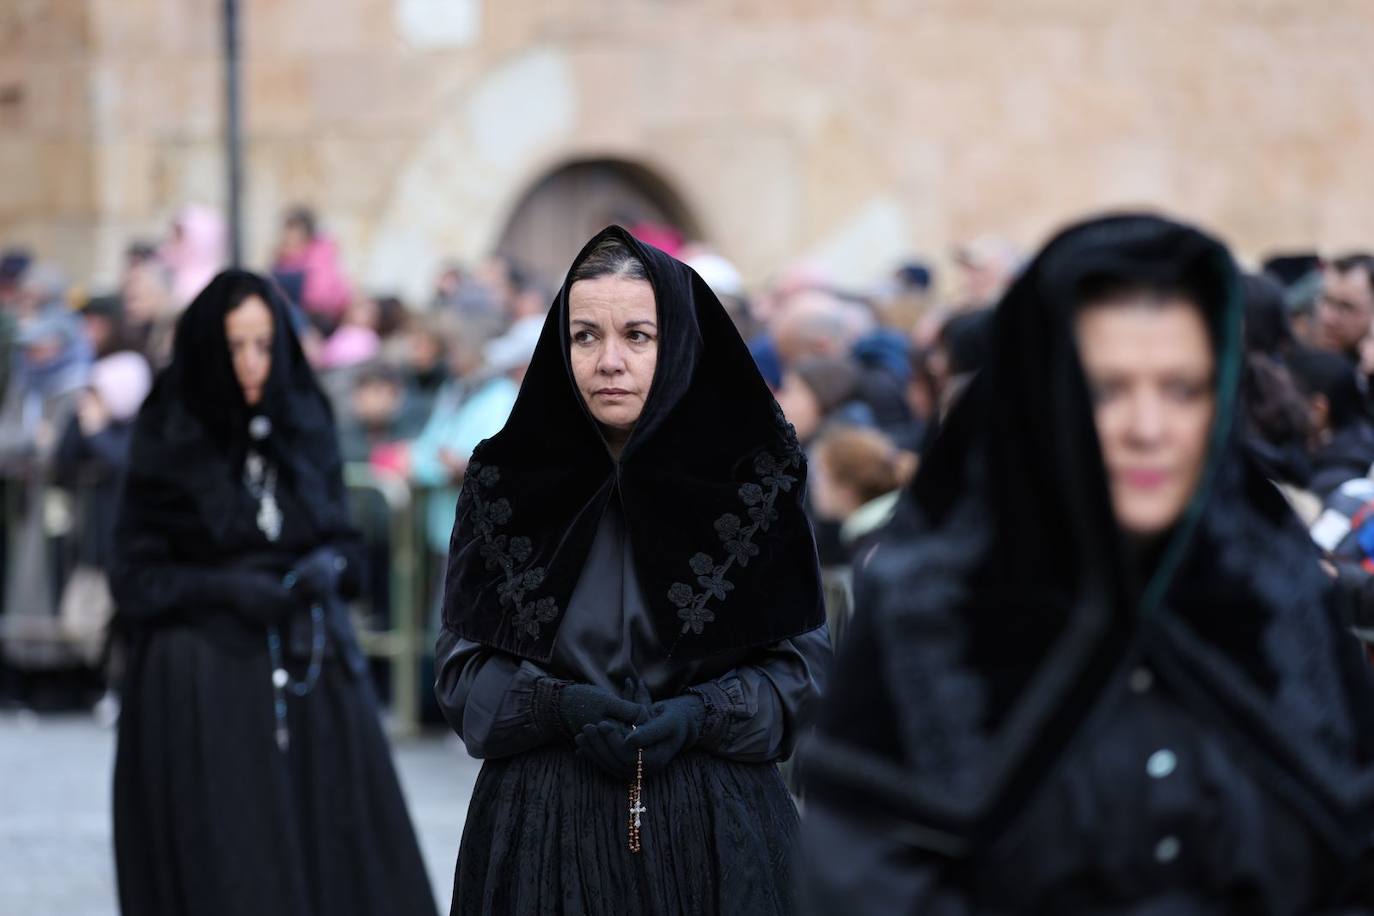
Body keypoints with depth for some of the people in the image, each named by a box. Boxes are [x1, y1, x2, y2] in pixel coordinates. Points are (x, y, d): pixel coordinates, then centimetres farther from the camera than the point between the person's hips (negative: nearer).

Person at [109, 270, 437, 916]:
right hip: (206, 683, -3)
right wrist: (227, 589, -17)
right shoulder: (168, 446, -3)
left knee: (336, 860, -3)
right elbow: (136, 577, -3)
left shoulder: (306, 427, 8)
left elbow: (345, 540, 14)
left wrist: (330, 566, -8)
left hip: (312, 667, 4)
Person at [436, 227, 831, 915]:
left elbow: (804, 658, 1)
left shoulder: (753, 478, -3)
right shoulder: (506, 484, -1)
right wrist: (560, 706, -16)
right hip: (548, 824, 1)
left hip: (715, 825, 0)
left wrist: (702, 715, -16)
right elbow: (463, 663, 2)